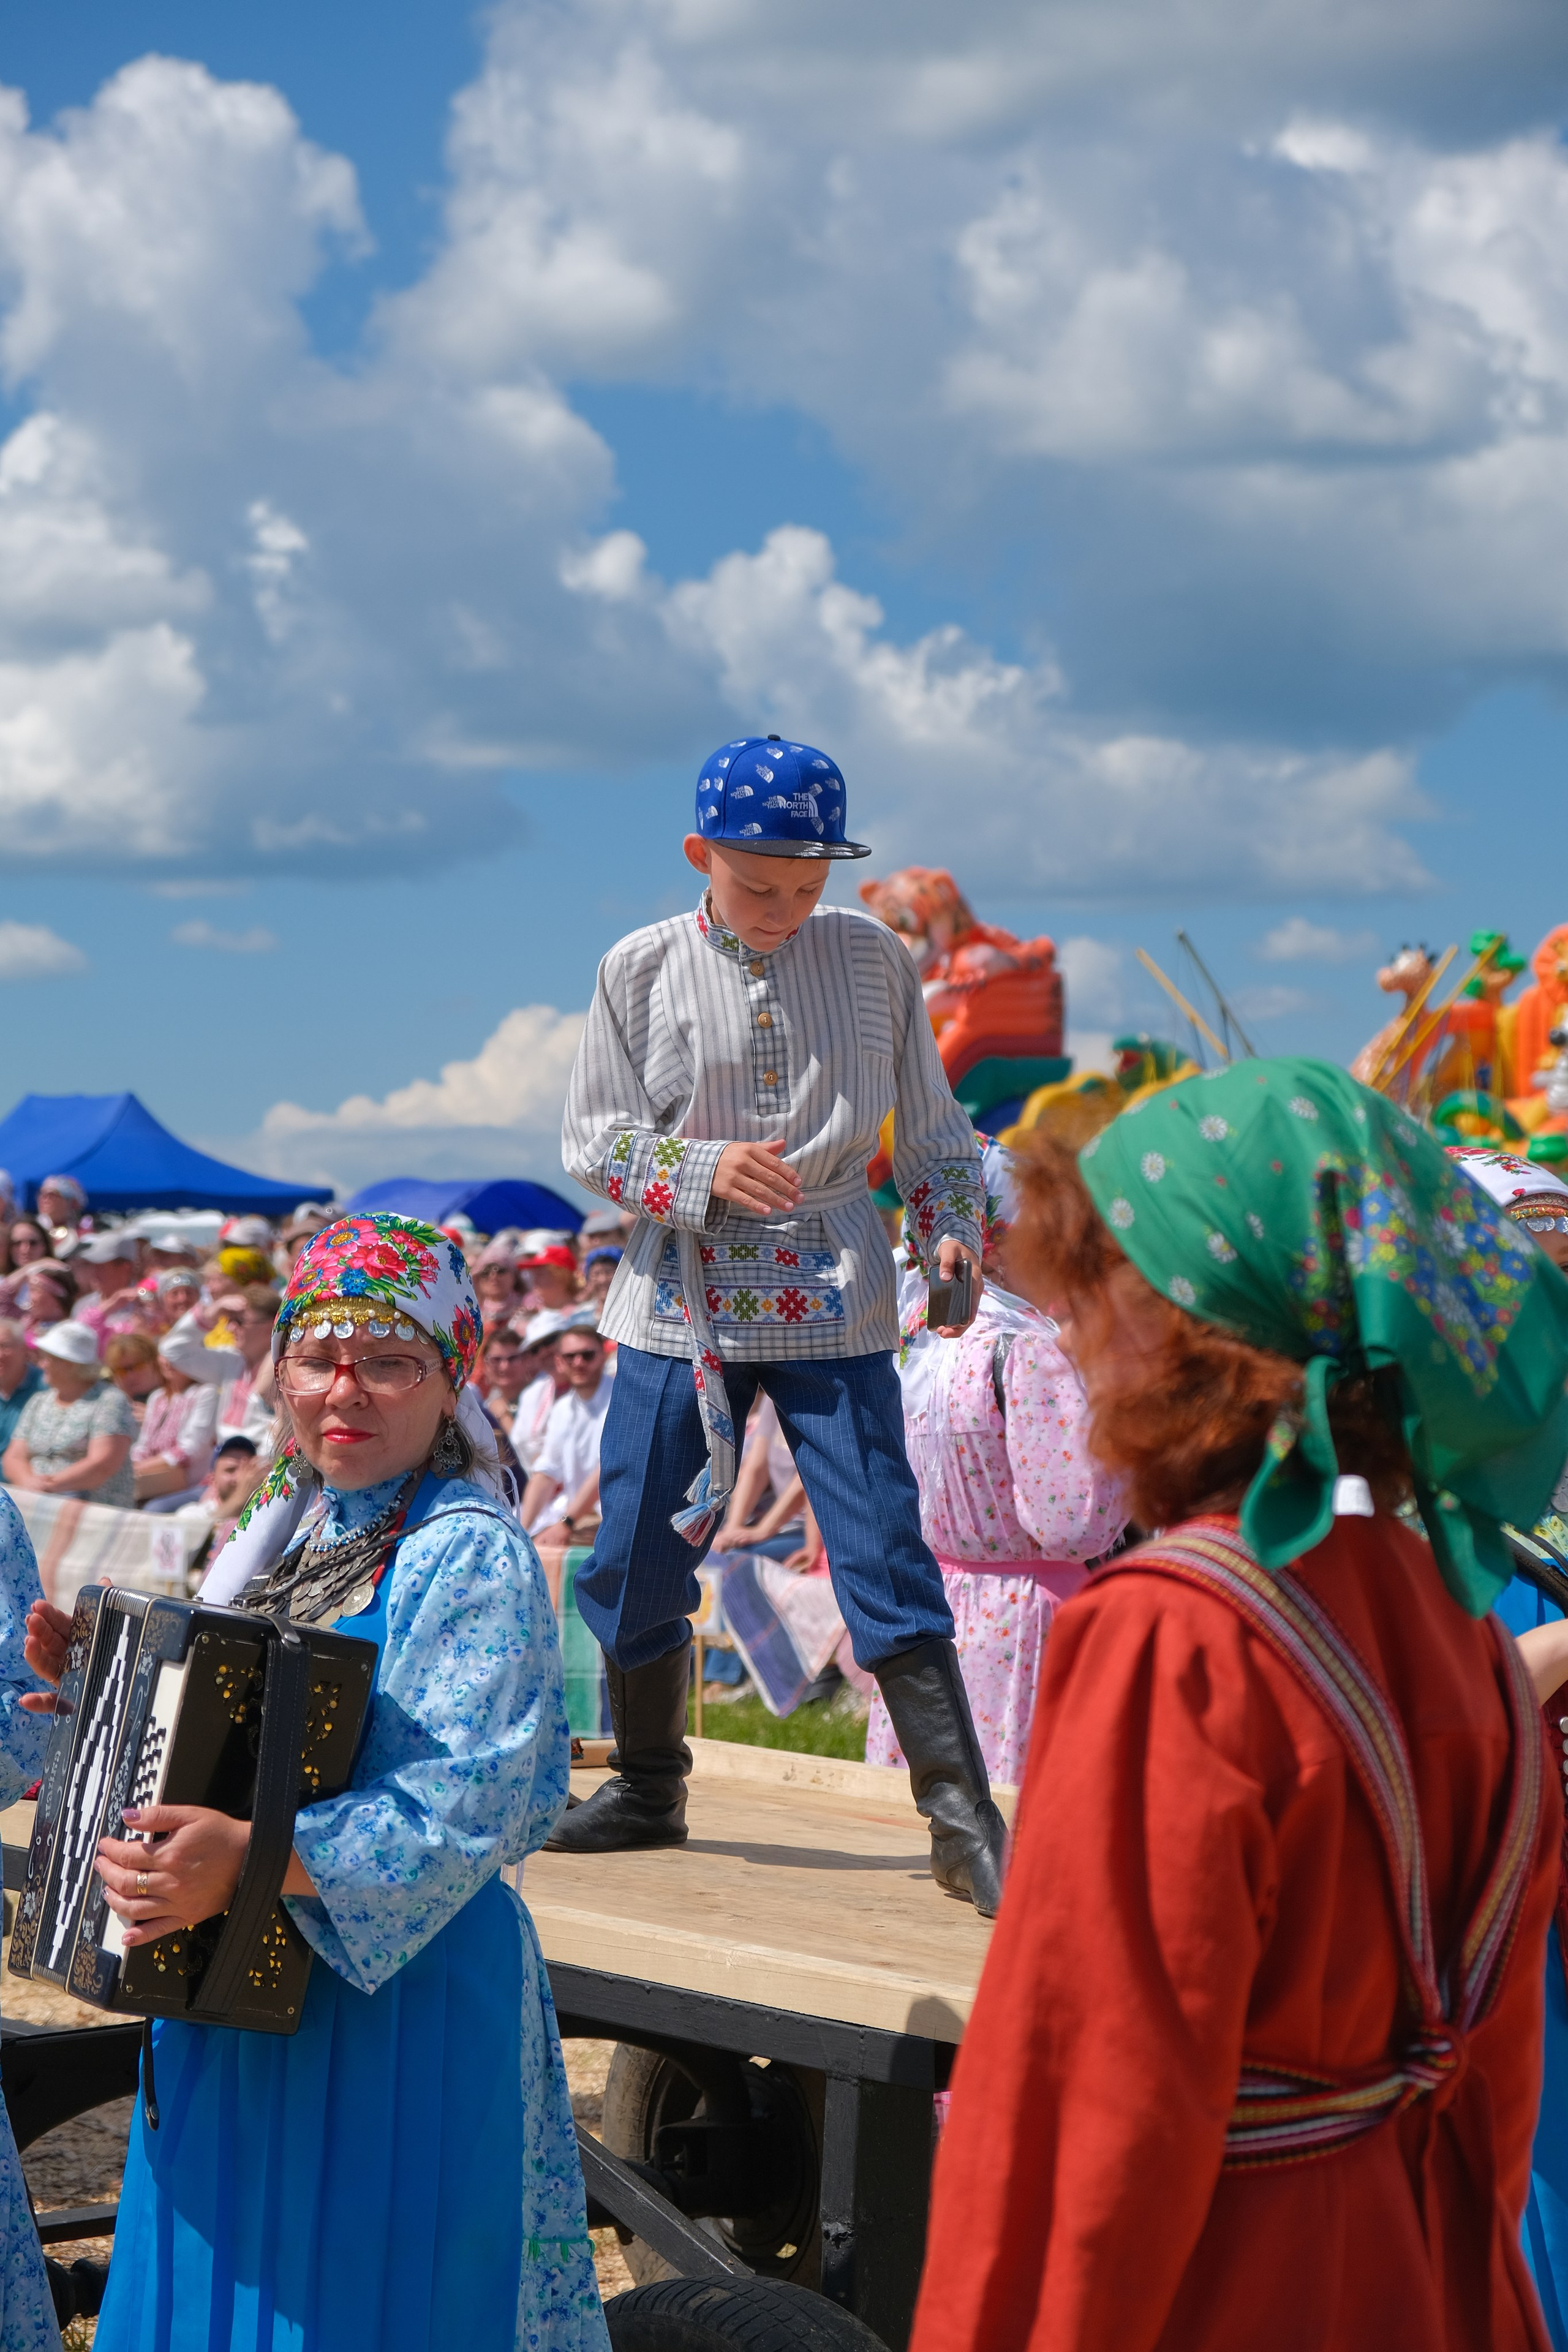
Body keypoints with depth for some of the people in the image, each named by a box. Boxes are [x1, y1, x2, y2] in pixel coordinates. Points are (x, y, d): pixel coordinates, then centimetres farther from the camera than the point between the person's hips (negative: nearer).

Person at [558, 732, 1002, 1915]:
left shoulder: (874, 958, 2)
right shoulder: (640, 970, 1)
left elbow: (931, 1121, 9)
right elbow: (590, 1140, 0)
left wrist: (955, 1230, -8)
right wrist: (705, 1172, -17)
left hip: (832, 1307, -1)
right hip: (681, 1306, 2)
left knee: (886, 1557, -8)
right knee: (635, 1562, 7)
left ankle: (963, 1819, -3)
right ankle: (649, 1788, 28)